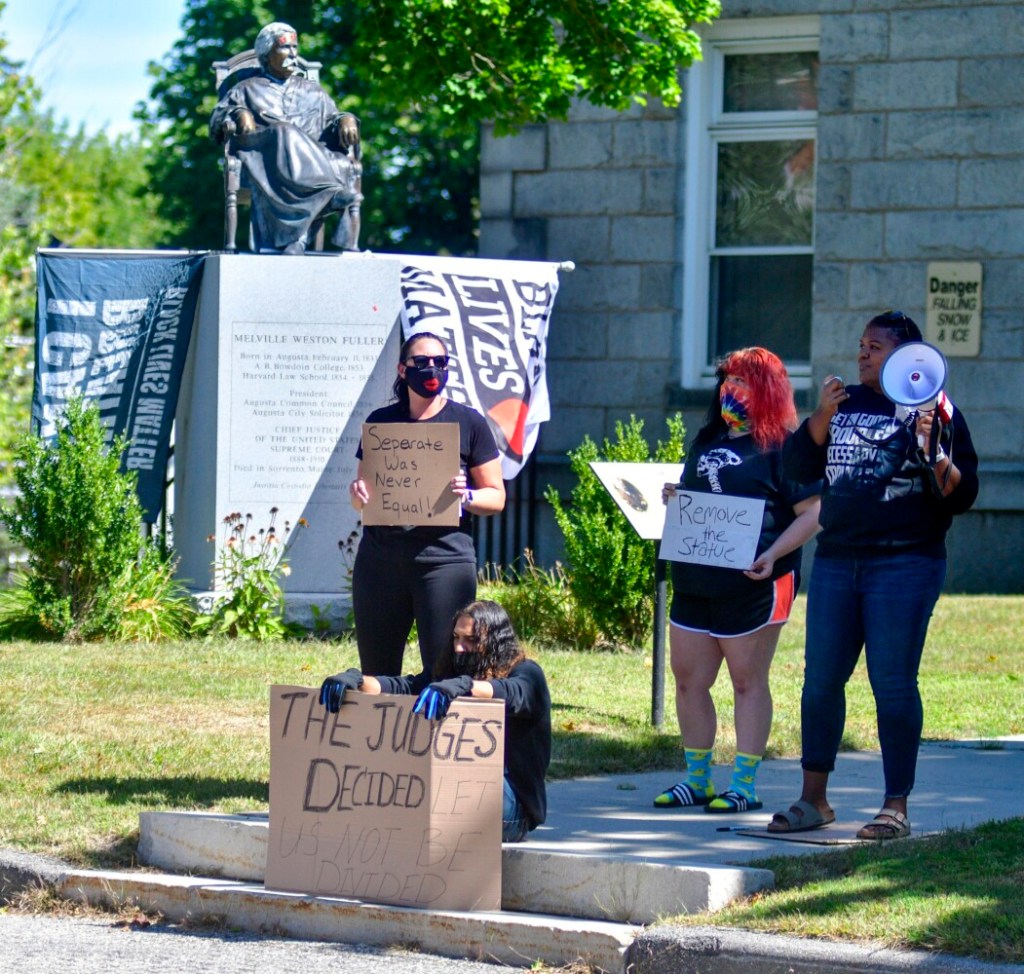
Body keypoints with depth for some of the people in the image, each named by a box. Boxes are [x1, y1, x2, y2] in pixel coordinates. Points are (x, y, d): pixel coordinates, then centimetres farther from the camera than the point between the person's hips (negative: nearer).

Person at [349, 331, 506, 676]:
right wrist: (358, 493, -5)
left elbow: (496, 496, 6)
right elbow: (361, 499, 19)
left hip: (444, 556, -3)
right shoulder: (380, 422, 13)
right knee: (376, 673, 4)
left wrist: (465, 496, -15)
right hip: (380, 555, 3)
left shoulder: (468, 423, 5)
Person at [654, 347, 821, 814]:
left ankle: (744, 785, 4)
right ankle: (697, 779, 17)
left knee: (748, 681, 0)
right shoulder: (707, 441, 17)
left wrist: (773, 554, -23)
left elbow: (812, 512, -11)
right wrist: (672, 499, 4)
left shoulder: (779, 445, -5)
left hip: (751, 584, -7)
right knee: (688, 680, 8)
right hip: (694, 580, 7)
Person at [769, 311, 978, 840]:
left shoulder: (935, 412, -1)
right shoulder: (845, 403, 13)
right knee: (820, 678, 6)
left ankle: (896, 807, 2)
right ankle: (813, 800, 15)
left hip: (905, 563, -5)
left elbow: (961, 495, -5)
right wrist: (822, 416, -5)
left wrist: (933, 449, -21)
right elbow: (798, 467, 8)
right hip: (836, 559, 5)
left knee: (893, 684, -5)